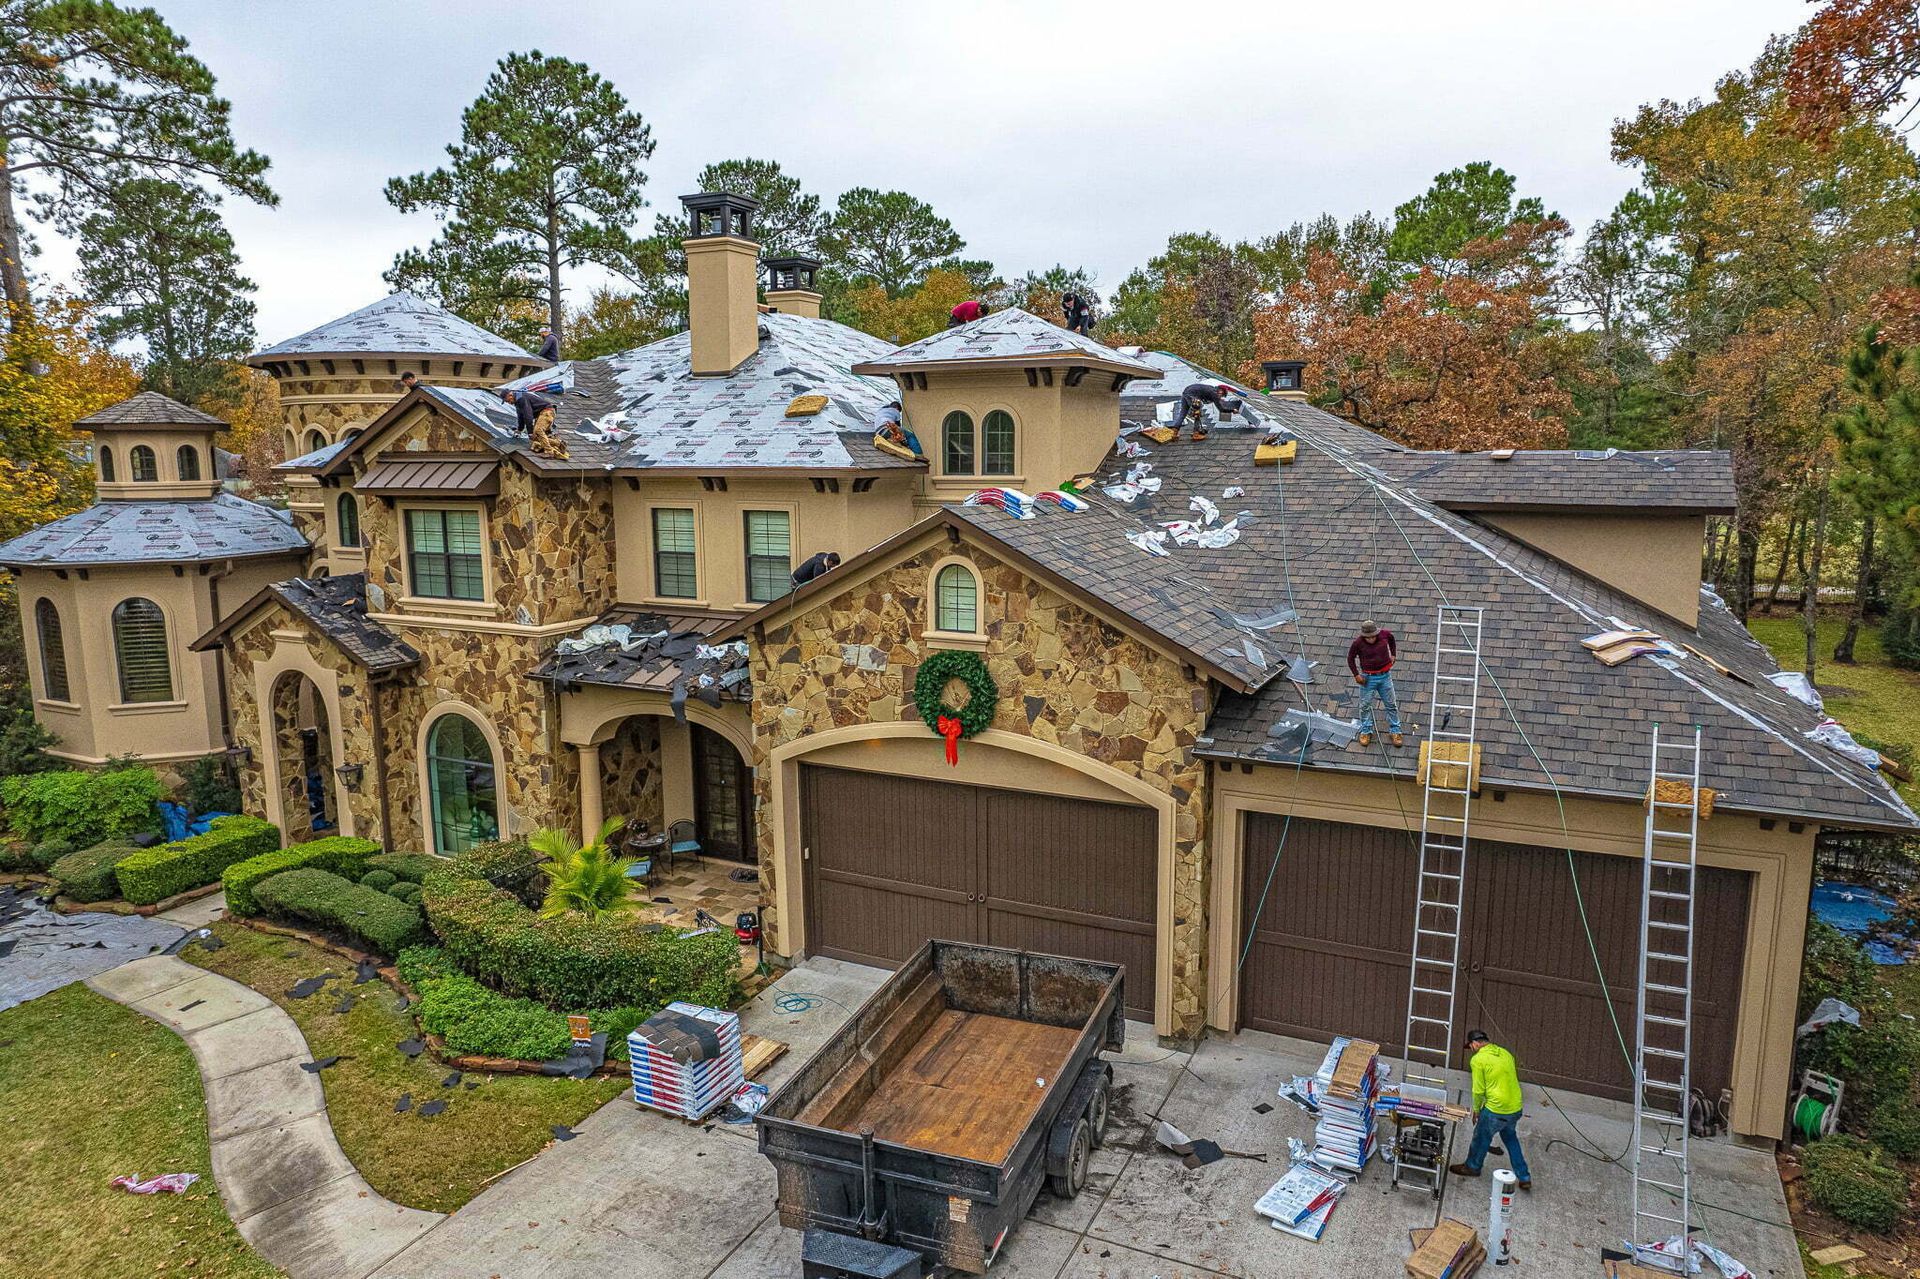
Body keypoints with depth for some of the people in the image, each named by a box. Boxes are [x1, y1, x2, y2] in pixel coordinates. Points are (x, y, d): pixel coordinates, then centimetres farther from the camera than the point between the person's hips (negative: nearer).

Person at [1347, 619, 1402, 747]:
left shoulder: (1385, 634, -11)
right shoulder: (1358, 643, -17)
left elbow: (1391, 639, 15)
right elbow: (1350, 658, -2)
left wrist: (1393, 654, 8)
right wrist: (1356, 675, -8)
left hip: (1385, 675, 2)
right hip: (1368, 678, -2)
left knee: (1391, 704, 9)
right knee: (1365, 705, 6)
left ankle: (1395, 731, 22)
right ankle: (1366, 731, 22)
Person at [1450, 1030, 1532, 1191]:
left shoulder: (1478, 1059, -13)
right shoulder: (1505, 1053, 8)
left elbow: (1479, 1090, -11)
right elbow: (1512, 1079, 14)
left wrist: (1476, 1110, 6)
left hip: (1496, 1109, -6)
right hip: (1516, 1108, 6)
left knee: (1481, 1137, 17)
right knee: (1510, 1138, 27)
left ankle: (1472, 1167, 36)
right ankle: (1524, 1177, 30)